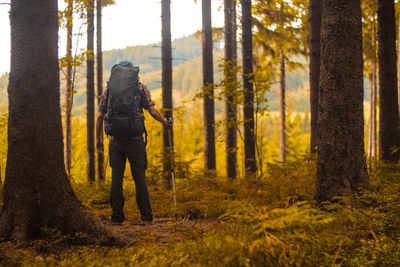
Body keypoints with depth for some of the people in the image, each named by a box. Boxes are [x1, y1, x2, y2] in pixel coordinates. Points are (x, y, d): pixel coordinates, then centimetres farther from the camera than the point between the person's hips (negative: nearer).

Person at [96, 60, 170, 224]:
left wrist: (98, 139, 14)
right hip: (135, 140, -1)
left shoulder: (109, 89, 8)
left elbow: (99, 117, 6)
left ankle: (117, 217, 7)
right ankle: (146, 217, 2)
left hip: (116, 141, 1)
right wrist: (166, 122, 13)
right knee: (140, 177, 3)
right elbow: (153, 112, -4)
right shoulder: (140, 88, 3)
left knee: (116, 178, 6)